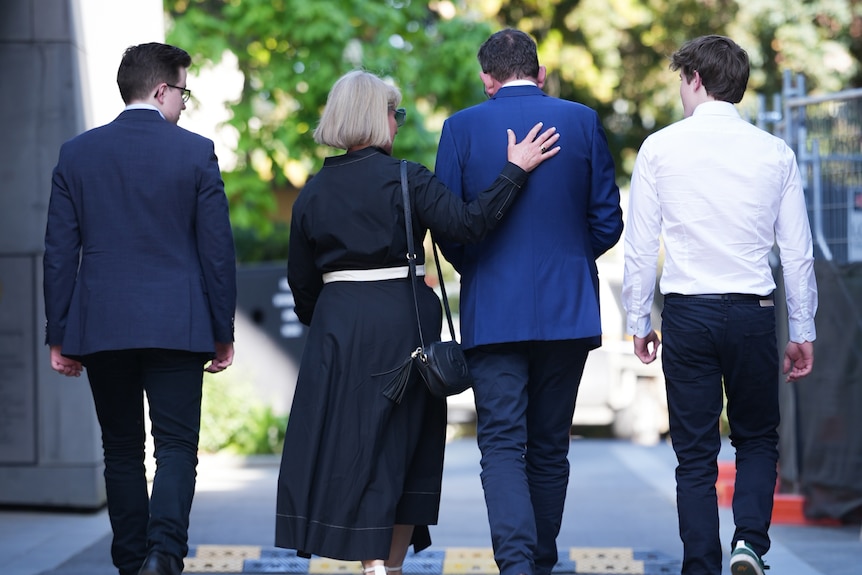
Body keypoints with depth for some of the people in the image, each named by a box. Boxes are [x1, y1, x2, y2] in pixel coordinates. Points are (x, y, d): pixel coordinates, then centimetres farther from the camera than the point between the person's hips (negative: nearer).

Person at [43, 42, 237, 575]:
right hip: (175, 326, -2)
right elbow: (218, 249, -2)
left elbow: (59, 252, 3)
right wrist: (223, 331, 5)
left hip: (101, 328, 2)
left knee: (122, 451, 12)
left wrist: (60, 336, 8)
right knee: (176, 446, -1)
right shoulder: (196, 152, -3)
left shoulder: (77, 154, 4)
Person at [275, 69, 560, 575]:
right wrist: (515, 170, -13)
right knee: (401, 438, 9)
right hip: (402, 320, -3)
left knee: (349, 440, 6)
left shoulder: (314, 192, 5)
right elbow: (467, 222, -18)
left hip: (336, 324, 3)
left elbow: (301, 281, 9)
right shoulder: (405, 178, -8)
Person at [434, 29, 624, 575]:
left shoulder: (462, 127, -3)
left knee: (502, 445, -3)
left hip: (493, 312, -2)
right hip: (568, 309, 2)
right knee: (549, 448, 13)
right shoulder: (582, 121, 1)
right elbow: (608, 221, 2)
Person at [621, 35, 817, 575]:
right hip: (753, 312, 1)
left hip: (688, 312, 0)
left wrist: (639, 321, 11)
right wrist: (803, 332, 12)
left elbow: (641, 247, 1)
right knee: (758, 440, 16)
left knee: (695, 454, 7)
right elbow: (799, 253, 3)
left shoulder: (660, 148, -1)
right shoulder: (776, 153, 1)